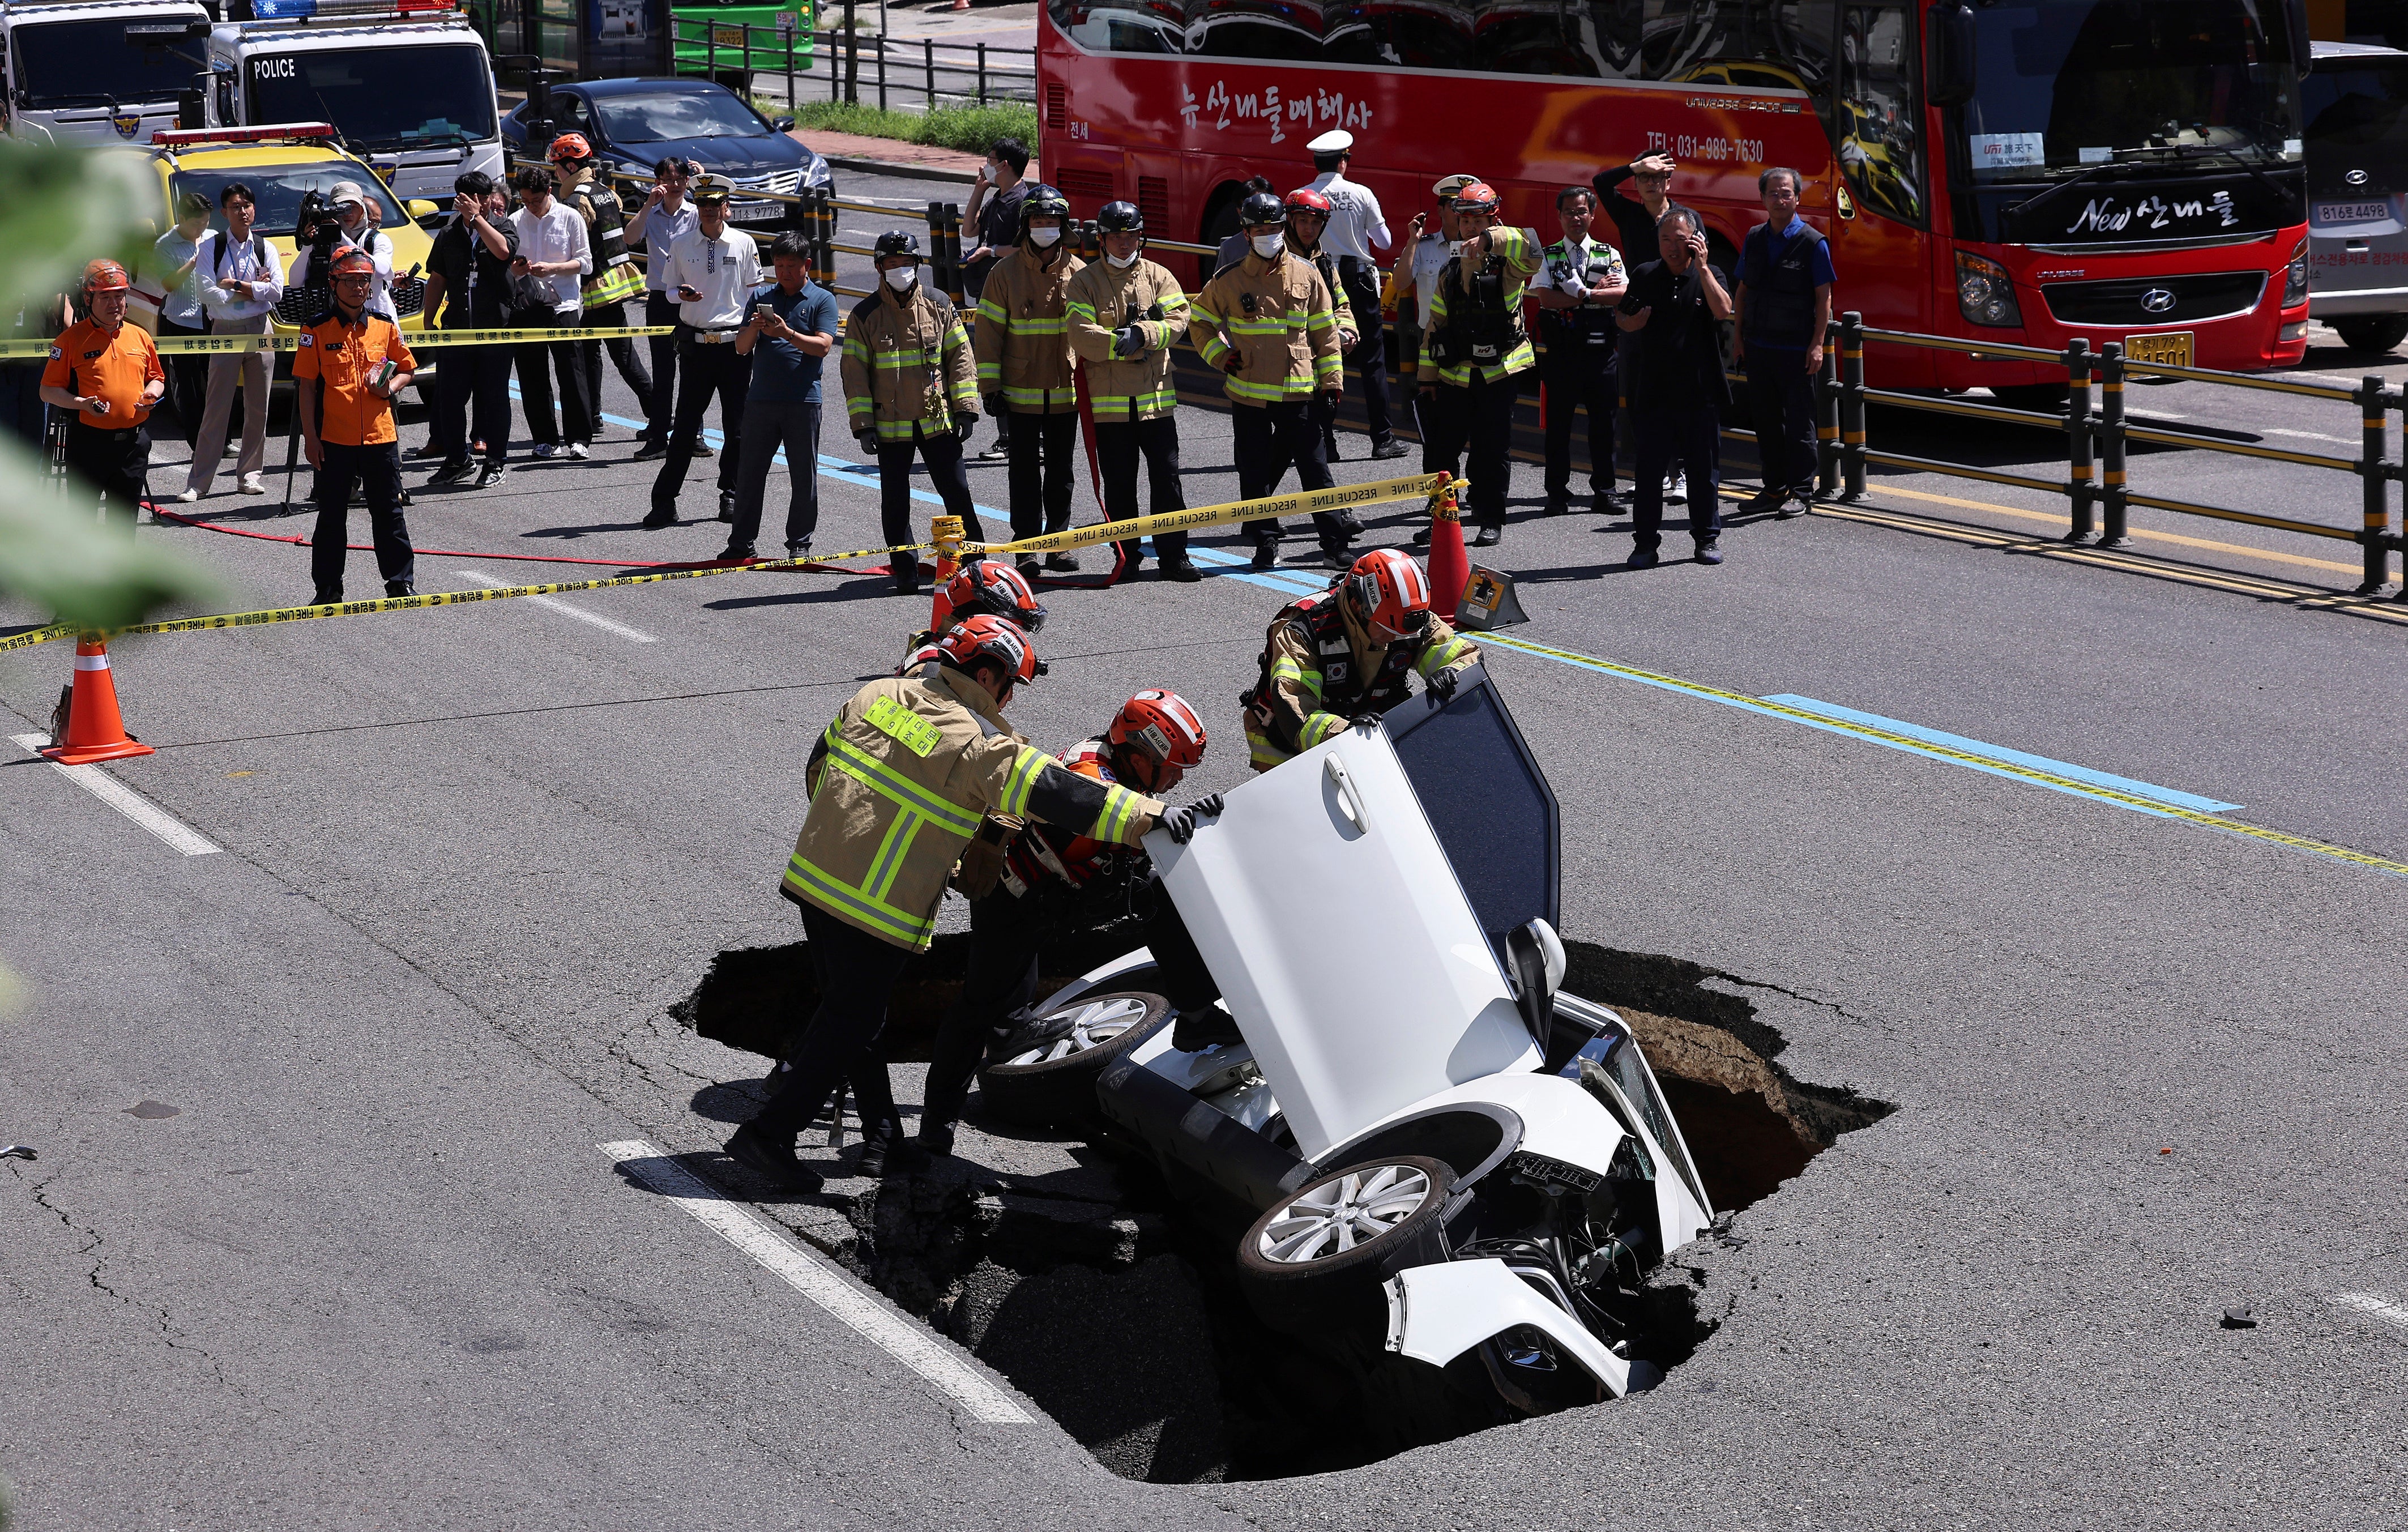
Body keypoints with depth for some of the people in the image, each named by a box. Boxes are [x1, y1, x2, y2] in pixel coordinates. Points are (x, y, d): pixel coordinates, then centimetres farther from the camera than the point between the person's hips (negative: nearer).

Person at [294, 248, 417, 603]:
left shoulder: (385, 326, 6)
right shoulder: (318, 331, -2)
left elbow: (405, 369, 16)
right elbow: (306, 385, -1)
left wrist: (391, 386, -8)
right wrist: (310, 436, -6)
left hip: (380, 436, 2)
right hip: (334, 439, -2)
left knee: (389, 512, 6)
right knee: (332, 516, 7)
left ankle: (400, 582, 14)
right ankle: (328, 588, 15)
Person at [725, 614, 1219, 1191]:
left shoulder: (878, 695, 7)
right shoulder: (981, 746, -15)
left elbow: (819, 766, 18)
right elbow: (1058, 795, -22)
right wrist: (1155, 817, -24)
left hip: (812, 877, 7)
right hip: (877, 907, -7)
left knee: (840, 1002, 25)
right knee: (853, 1025, 4)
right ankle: (768, 1135, 3)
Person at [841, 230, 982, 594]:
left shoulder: (938, 305, 4)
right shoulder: (865, 315, 0)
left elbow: (959, 356, 7)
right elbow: (855, 373, 1)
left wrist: (965, 409, 0)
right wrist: (862, 425, -4)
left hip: (938, 423, 1)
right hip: (890, 426, -1)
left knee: (957, 494, 2)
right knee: (895, 503, 4)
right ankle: (905, 573, 13)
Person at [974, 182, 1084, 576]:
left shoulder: (1078, 273, 4)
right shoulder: (1005, 272, -2)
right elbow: (989, 333, -1)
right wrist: (990, 388, -5)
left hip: (1065, 392, 2)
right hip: (1021, 392, -2)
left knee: (1060, 471, 8)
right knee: (1025, 472, 1)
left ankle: (1058, 546, 16)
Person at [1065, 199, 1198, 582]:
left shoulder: (1159, 277, 7)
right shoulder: (1085, 282, 2)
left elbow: (1178, 320, -6)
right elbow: (1081, 335, -11)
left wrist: (1142, 334, -21)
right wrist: (1122, 342, -22)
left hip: (1157, 398, 1)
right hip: (1109, 402, -1)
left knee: (1167, 478, 1)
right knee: (1119, 485, 5)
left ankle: (1173, 555, 8)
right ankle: (1126, 557, 14)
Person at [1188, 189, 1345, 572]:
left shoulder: (1307, 275, 3)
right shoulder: (1229, 280, 0)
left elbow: (1325, 332, 7)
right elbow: (1200, 321, 13)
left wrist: (1332, 382, 4)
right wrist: (1221, 355, -2)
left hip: (1297, 392, 0)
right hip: (1249, 394, 0)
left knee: (1315, 468, 1)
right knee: (1255, 472, 6)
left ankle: (1334, 542, 5)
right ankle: (1266, 542, 15)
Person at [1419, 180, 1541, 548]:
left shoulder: (1507, 265, -2)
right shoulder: (1451, 272, 12)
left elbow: (1530, 248, -26)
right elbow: (1436, 324, 15)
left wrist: (1490, 239, -36)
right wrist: (1428, 376, 12)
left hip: (1498, 375, -4)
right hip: (1455, 376, 4)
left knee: (1492, 450, 1)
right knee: (1443, 449, 5)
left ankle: (1492, 521, 11)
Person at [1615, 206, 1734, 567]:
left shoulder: (1709, 277, 1)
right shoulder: (1645, 277, 7)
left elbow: (1723, 310, -18)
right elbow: (1622, 318, 17)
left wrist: (1701, 266, -19)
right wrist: (1630, 322, -7)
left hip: (1700, 391, -1)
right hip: (1653, 389, 1)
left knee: (1703, 467, 6)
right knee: (1649, 467, 2)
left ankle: (1707, 538, 17)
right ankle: (1645, 541, 8)